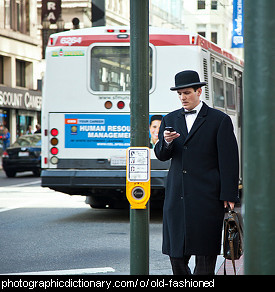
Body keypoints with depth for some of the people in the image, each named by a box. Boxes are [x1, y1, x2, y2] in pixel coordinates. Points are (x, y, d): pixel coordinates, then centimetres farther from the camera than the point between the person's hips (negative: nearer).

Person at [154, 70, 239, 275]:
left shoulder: (220, 120, 1)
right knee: (176, 254, 5)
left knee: (205, 256, -4)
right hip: (177, 197, 4)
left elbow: (229, 161, -2)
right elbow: (161, 156, 11)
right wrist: (166, 142, -12)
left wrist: (229, 196, -8)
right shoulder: (170, 120, 15)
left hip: (207, 199, -4)